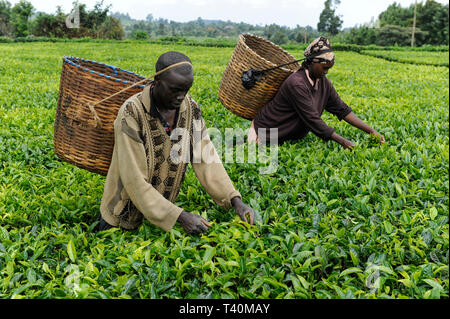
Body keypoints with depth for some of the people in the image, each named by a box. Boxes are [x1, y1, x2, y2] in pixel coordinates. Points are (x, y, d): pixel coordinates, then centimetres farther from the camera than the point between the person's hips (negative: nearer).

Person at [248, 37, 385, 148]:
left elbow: (342, 110, 0)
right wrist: (343, 142, -29)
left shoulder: (324, 83, -2)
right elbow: (312, 119, -30)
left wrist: (370, 131, -8)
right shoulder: (296, 84, -29)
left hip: (291, 136, 8)